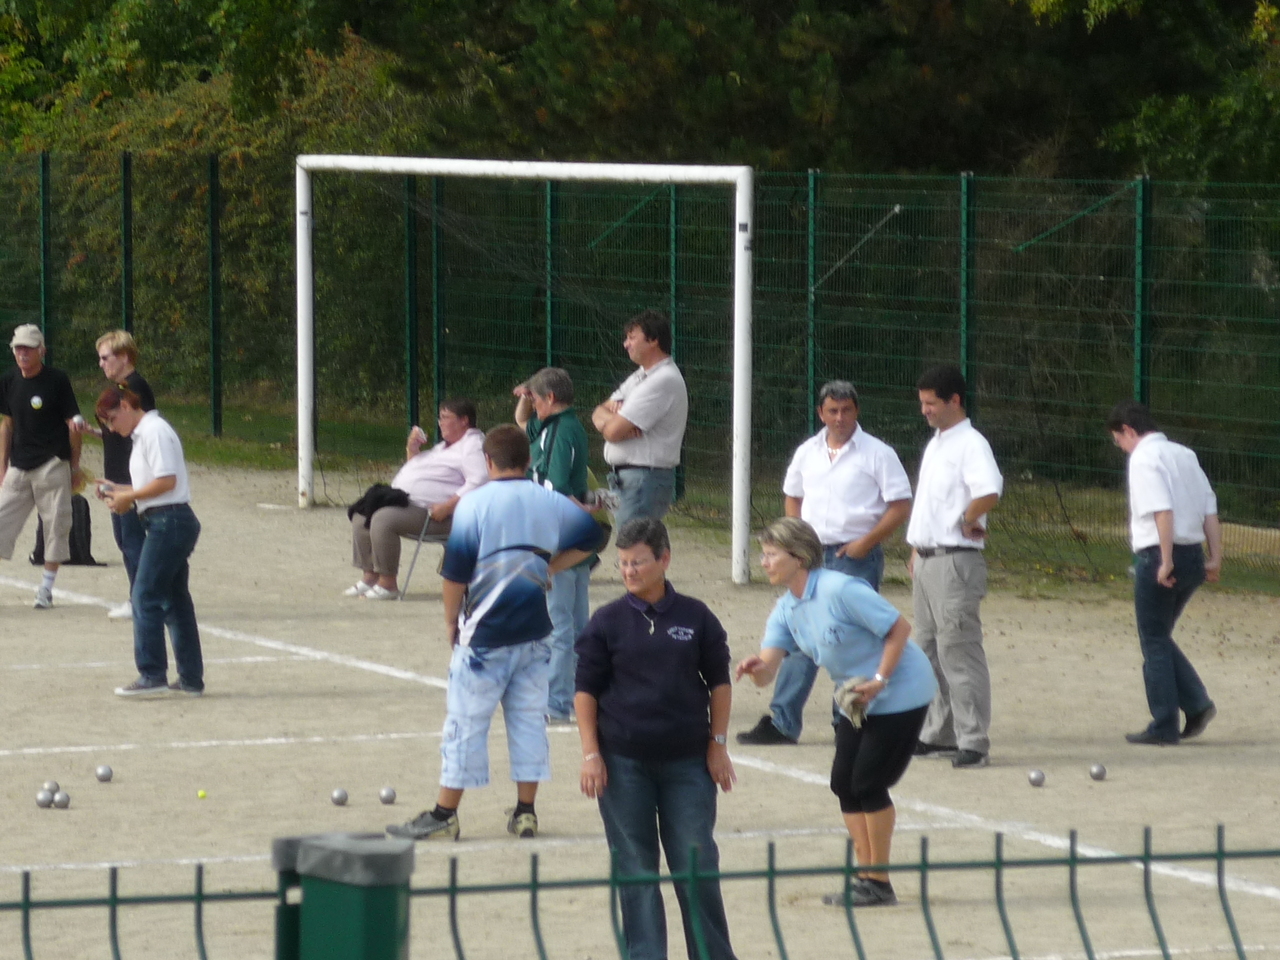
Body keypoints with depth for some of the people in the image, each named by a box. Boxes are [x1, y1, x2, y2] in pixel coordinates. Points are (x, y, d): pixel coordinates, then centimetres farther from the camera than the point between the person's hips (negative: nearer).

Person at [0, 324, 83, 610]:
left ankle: (46, 588, 10)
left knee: (56, 525, -1)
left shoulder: (57, 381, -7)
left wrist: (75, 463, -2)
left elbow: (73, 423, -2)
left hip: (53, 465, -4)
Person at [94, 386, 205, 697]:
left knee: (145, 597, -10)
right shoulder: (144, 434, 20)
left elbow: (167, 481, -19)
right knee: (175, 600, 11)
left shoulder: (154, 432, -11)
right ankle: (191, 679, 13)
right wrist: (118, 490, 12)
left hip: (169, 522, -10)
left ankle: (152, 676, -11)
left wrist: (129, 497, -11)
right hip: (167, 523, 10)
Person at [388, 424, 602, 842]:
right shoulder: (549, 502, 2)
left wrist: (451, 621, 2)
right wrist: (547, 567, 12)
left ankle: (444, 815, 5)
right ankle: (525, 811, 12)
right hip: (534, 632, 4)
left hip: (485, 635, -4)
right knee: (529, 718, 11)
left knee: (466, 721, 1)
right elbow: (589, 534, 8)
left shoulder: (473, 504, -10)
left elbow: (455, 572, -11)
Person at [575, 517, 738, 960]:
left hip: (687, 759, 0)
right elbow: (586, 690, 3)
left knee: (697, 864, 2)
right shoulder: (608, 622, 1)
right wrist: (591, 753, -4)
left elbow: (719, 682, 9)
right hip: (623, 761, 0)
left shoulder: (696, 617, 2)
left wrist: (717, 745, 4)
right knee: (634, 867, 4)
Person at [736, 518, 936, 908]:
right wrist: (756, 669, -30)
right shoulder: (786, 609, 2)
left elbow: (899, 627, -20)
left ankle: (878, 883, 3)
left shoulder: (841, 590, -23)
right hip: (859, 700, 8)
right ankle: (865, 875, 14)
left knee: (868, 784, -8)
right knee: (844, 784, 4)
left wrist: (879, 681, -22)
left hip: (900, 693, -8)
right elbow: (767, 669, -6)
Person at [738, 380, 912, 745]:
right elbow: (793, 497, 25)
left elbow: (900, 506, -7)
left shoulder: (877, 454, -5)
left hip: (857, 557, -5)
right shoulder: (808, 452, 11)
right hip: (813, 554, 5)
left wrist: (867, 541, -15)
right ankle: (781, 722, 4)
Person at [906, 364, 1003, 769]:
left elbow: (989, 492, -31)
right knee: (929, 649, 13)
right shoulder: (935, 444, 17)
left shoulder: (971, 444, -13)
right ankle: (939, 735, 21)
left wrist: (968, 521, -16)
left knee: (958, 651, -10)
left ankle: (973, 741, -9)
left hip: (955, 562, -10)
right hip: (926, 561, 10)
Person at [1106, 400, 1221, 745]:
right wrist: (1215, 557, 9)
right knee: (1160, 639, 19)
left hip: (1157, 557, -8)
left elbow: (1162, 510, -21)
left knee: (1154, 642, 2)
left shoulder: (1143, 458, -10)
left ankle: (1164, 726, 3)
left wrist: (1165, 561, -23)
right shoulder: (1185, 455, 15)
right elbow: (1210, 509, 11)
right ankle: (1197, 704, 6)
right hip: (1193, 555, 8)